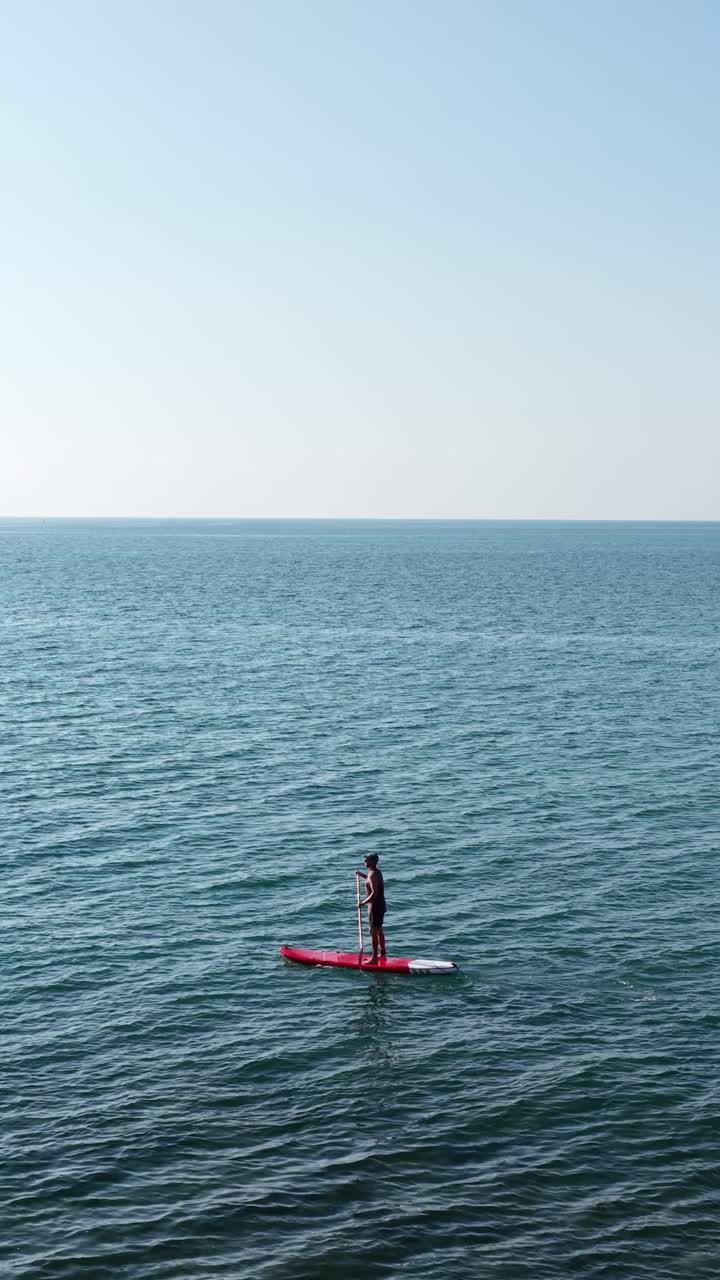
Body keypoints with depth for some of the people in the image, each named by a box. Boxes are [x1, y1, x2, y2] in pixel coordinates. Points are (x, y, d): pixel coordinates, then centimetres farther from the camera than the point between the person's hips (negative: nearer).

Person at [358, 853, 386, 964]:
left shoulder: (373, 875, -21)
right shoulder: (377, 872, 9)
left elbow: (374, 893, -28)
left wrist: (364, 903, -26)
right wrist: (363, 875, 23)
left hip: (375, 907, -10)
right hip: (381, 905, 10)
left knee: (373, 931, -6)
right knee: (379, 930, 21)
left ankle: (374, 957, -4)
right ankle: (382, 953, 32)